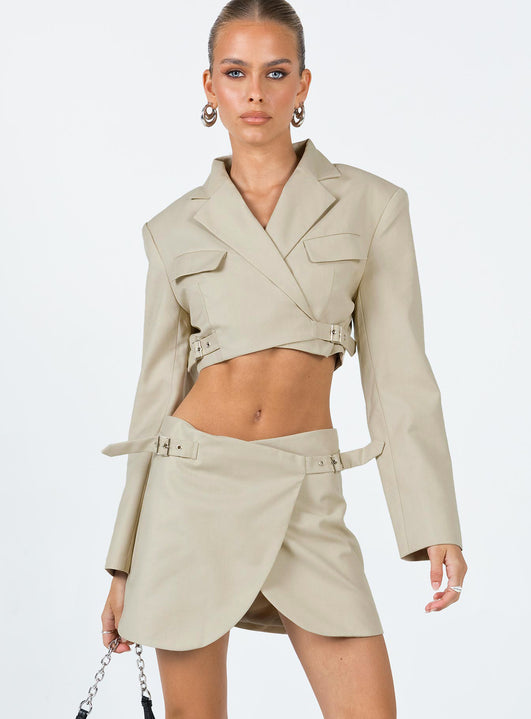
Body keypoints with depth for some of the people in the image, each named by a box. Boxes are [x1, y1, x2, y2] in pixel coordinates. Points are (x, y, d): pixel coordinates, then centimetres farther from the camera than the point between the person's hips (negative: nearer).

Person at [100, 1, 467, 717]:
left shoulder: (370, 203, 2)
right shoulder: (176, 228, 5)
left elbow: (398, 374, 1)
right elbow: (160, 386, 7)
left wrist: (436, 525, -6)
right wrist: (124, 563, 7)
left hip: (307, 495, 0)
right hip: (194, 484, 1)